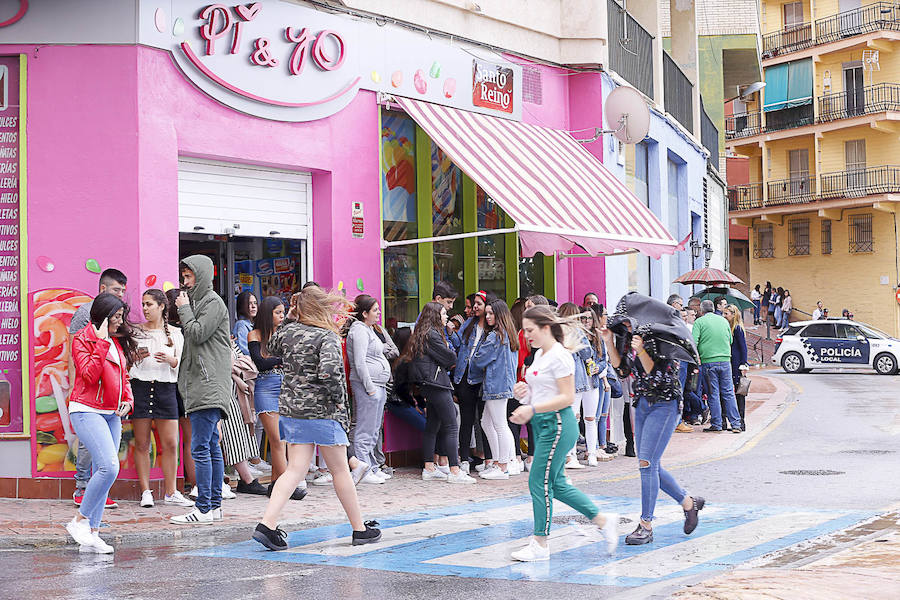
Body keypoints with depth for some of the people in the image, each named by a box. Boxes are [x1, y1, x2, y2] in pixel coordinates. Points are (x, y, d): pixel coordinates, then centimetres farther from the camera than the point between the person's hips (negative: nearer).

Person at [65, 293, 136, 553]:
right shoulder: (82, 339, -5)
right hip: (87, 411, -8)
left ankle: (92, 533, 7)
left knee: (104, 472, 4)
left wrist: (127, 399, 7)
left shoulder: (117, 341, 17)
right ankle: (80, 520, -6)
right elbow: (90, 375, -16)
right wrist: (102, 343, -18)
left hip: (112, 414, 8)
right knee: (109, 466, -20)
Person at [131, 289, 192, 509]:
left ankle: (170, 492, 6)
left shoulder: (175, 333, 11)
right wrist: (136, 357, -7)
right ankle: (145, 492, 7)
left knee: (170, 443, -3)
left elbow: (182, 364, 9)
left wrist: (169, 359, -11)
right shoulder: (136, 332, 12)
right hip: (140, 387, 0)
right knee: (142, 444, 0)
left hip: (166, 388, 0)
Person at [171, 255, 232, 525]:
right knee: (211, 447, 10)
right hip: (198, 386, 10)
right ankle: (214, 505, 14)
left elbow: (197, 334, -14)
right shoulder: (198, 301, 21)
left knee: (200, 447, -12)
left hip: (209, 386, -10)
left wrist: (184, 309, -5)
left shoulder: (213, 303, -7)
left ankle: (204, 508, -11)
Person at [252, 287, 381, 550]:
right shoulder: (327, 337, -13)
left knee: (295, 469, 7)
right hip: (322, 411, -6)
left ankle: (267, 523, -8)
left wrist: (288, 320, 21)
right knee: (340, 470, 6)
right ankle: (360, 529, 17)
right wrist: (338, 398, -13)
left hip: (290, 409, 6)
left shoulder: (287, 332, 5)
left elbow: (272, 348, 28)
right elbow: (329, 371, -28)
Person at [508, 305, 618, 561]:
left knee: (540, 482, -6)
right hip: (542, 424, 10)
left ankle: (540, 544, 3)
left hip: (557, 424, -10)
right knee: (556, 484, 12)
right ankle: (603, 520, 22)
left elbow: (567, 397, -19)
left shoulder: (559, 356, -14)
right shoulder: (539, 355, 14)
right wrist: (524, 391, 4)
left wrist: (532, 409, -24)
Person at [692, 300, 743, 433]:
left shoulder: (700, 322, -2)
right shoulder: (724, 321, 12)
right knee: (729, 393, 5)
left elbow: (694, 342, -9)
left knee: (713, 394, 2)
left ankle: (716, 424, 4)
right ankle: (735, 424, 3)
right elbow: (730, 341, 18)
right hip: (725, 361, 3)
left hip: (708, 361, -3)